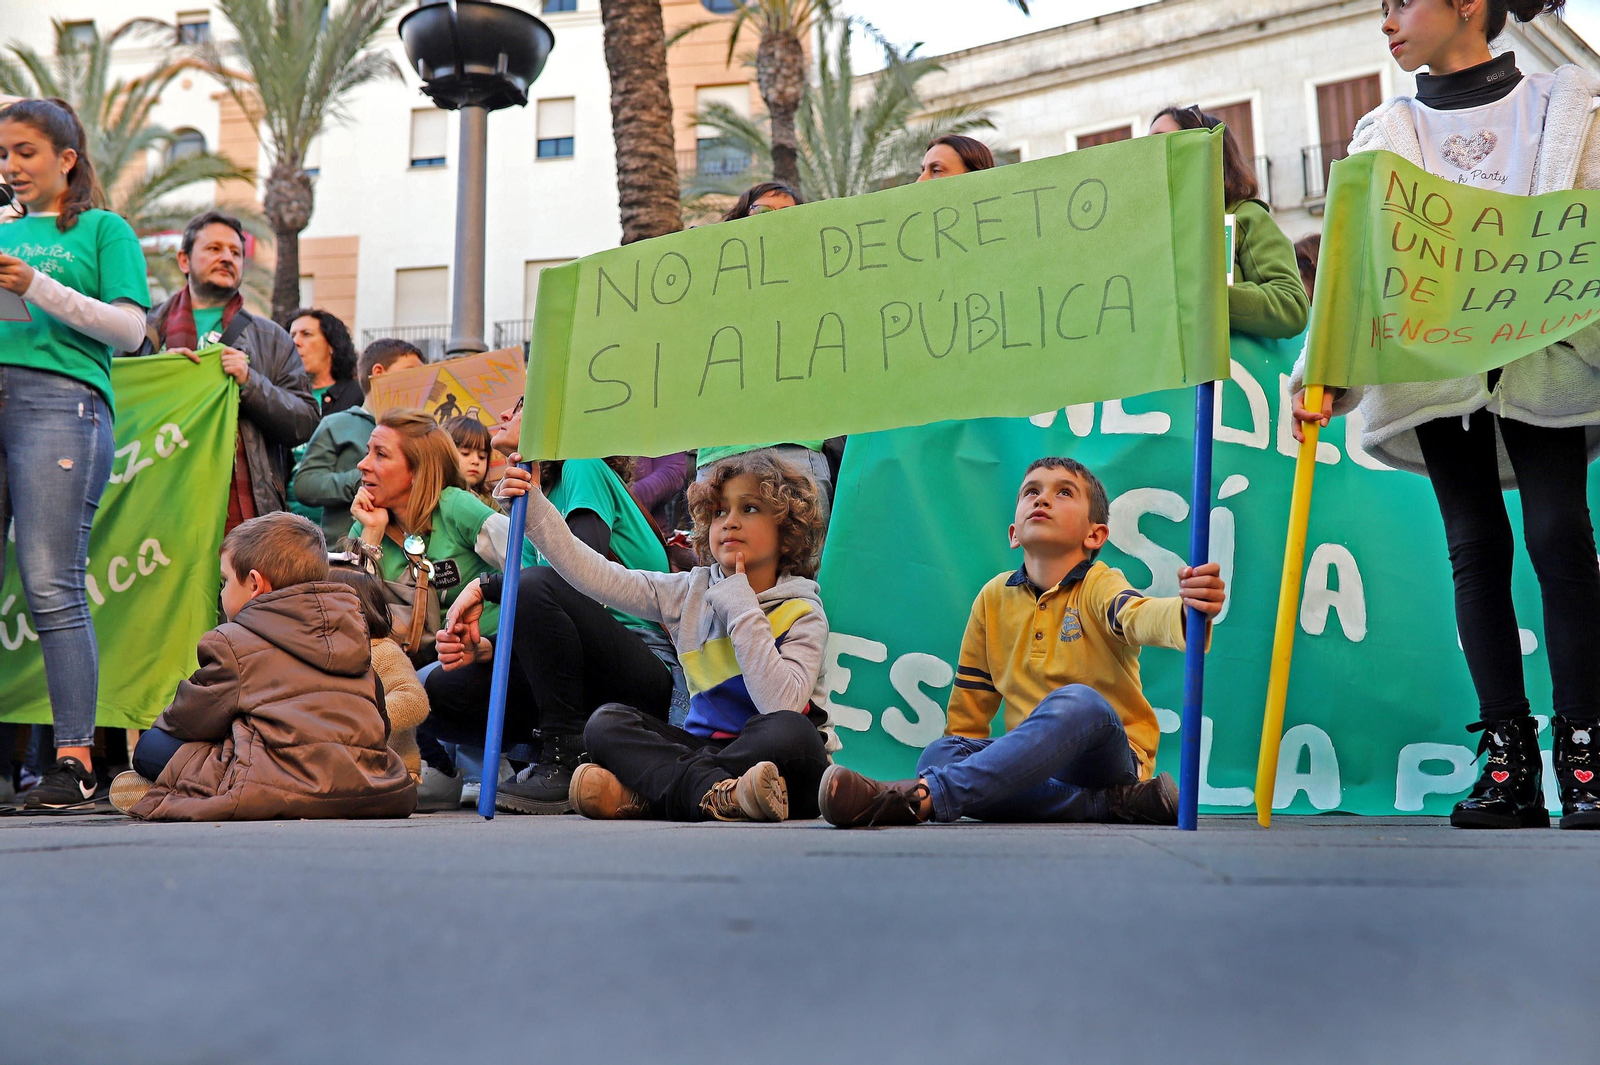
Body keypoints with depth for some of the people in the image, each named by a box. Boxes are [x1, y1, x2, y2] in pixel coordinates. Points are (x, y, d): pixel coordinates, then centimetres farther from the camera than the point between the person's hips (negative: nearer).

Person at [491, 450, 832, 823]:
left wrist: (740, 607, -17)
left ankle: (643, 794, -28)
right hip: (705, 744, 4)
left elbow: (782, 703, -22)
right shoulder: (693, 592, 7)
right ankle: (719, 793, -32)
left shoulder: (802, 612, -5)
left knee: (790, 732, -37)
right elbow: (599, 577, -3)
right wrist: (535, 510, -11)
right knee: (606, 723, -14)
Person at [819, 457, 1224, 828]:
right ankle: (1110, 803, -28)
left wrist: (1188, 612, -53)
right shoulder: (994, 598, 9)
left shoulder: (1099, 586, -5)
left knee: (1077, 702, -37)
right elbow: (969, 707, 17)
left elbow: (1141, 618, -31)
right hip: (1034, 759, 4)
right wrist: (962, 758, 5)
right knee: (938, 755, -25)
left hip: (1106, 755, -4)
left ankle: (922, 797, -49)